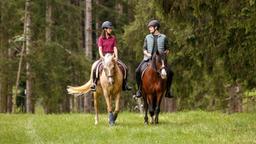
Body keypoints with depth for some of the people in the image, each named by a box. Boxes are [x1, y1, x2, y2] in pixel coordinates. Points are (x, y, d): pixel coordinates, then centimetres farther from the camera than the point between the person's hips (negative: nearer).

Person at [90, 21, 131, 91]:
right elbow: (100, 49, -7)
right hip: (104, 56, -3)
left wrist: (116, 57, -11)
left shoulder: (113, 38, 11)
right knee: (95, 68, -30)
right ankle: (94, 83, -13)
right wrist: (102, 57, -23)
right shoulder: (101, 39, 2)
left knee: (124, 67, -15)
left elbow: (115, 48, 5)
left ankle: (124, 84, -6)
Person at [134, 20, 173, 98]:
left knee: (169, 72, -21)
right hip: (148, 58, 1)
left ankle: (167, 90, -5)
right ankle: (139, 90, -8)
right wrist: (147, 54, -6)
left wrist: (165, 52, -7)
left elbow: (167, 49, 14)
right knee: (138, 71, -21)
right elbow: (144, 49, 15)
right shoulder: (147, 37, 15)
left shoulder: (163, 37, 10)